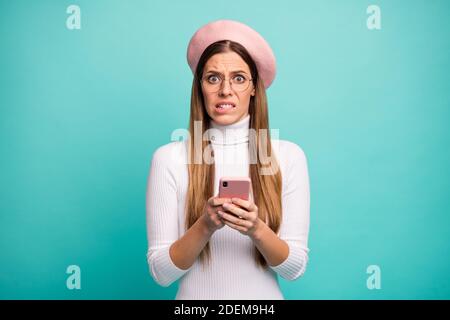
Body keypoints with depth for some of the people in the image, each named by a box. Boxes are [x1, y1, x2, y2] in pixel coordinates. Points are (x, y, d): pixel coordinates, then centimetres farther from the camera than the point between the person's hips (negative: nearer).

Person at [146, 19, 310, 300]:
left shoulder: (288, 156, -10)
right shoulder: (169, 158, -13)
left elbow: (296, 267, -9)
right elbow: (161, 272, -12)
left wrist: (257, 229, -26)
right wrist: (205, 226, -27)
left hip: (264, 296, 1)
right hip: (196, 297, 0)